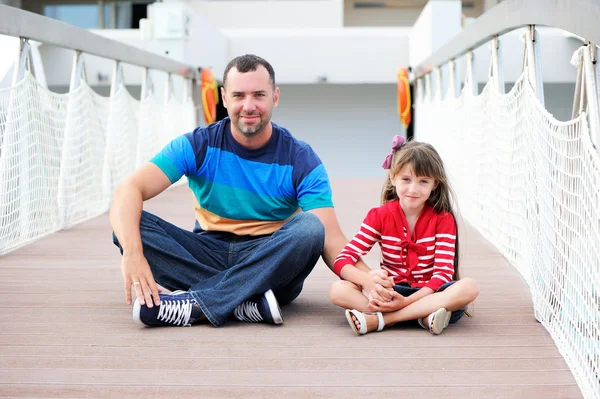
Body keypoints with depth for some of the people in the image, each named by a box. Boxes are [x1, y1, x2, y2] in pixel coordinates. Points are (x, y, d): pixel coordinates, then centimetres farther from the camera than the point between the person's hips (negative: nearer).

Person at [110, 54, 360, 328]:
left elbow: (331, 238, -15)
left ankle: (194, 304, -35)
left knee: (309, 226, -30)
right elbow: (129, 190, -16)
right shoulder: (200, 146, -5)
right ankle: (248, 304, -34)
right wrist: (132, 252, -37)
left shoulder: (300, 160, -6)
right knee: (132, 226, -22)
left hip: (271, 263, -1)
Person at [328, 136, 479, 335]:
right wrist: (370, 280, -29)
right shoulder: (380, 216, 0)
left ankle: (378, 319, -35)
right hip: (390, 292, 1)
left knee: (469, 287, -32)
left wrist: (407, 301, -29)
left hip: (428, 292, 0)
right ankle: (423, 316, -34)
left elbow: (444, 272, -12)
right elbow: (342, 260, -7)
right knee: (338, 290, -24)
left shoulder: (443, 219, -3)